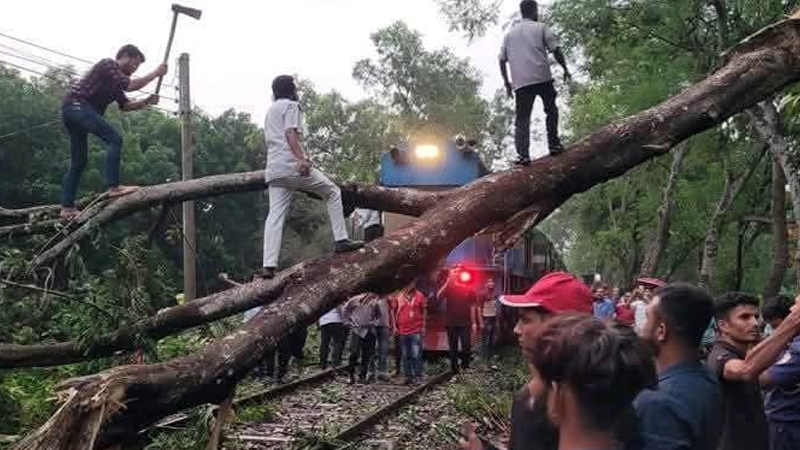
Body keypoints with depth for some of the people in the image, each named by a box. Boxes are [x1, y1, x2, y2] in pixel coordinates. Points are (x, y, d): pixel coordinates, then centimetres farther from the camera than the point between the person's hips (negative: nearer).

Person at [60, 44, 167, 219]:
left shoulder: (115, 80, 25)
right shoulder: (108, 64, -3)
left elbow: (125, 105, 25)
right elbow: (130, 86, -15)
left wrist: (146, 101, 10)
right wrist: (156, 73, -6)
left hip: (72, 110, 10)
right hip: (77, 106, -10)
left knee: (78, 162, 10)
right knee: (115, 139, -17)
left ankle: (67, 207, 10)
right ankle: (113, 187, -25)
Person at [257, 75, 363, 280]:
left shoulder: (270, 110, 28)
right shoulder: (291, 105, 2)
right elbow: (290, 133, -14)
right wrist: (301, 158, -26)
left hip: (273, 170, 8)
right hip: (292, 165, -8)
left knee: (275, 215, 0)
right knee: (332, 192, 6)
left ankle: (269, 265, -10)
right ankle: (341, 240, 2)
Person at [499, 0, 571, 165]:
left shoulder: (509, 33, 18)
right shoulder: (540, 27, 8)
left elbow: (502, 60, 14)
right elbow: (555, 50, 0)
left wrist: (507, 83, 19)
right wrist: (565, 68, 11)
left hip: (520, 82, 2)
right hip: (542, 77, -2)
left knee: (522, 118, 1)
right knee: (551, 110, 17)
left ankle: (523, 155, -12)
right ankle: (554, 144, 11)